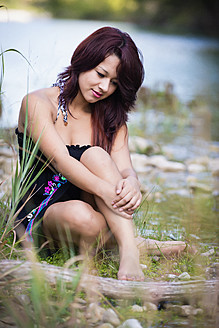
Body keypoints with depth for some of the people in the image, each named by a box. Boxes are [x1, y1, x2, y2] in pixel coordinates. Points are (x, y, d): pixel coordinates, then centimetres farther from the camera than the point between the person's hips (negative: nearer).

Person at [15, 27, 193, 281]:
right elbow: (60, 161, -21)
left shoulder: (111, 119, 10)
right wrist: (105, 190, -40)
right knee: (81, 217, -41)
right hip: (40, 214, -4)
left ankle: (128, 253, -38)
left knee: (94, 155, -29)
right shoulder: (37, 104, -6)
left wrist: (131, 183, -34)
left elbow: (125, 167, -8)